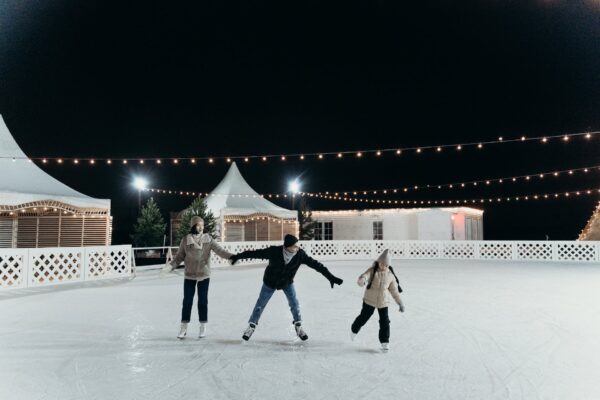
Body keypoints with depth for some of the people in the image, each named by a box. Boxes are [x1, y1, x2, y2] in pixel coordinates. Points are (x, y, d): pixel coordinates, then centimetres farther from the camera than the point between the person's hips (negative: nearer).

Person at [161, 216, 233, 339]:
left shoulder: (208, 239, -5)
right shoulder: (186, 240, -6)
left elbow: (220, 250, -14)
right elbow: (179, 257, 0)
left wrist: (232, 256, -28)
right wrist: (170, 266, -15)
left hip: (204, 275, 0)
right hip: (189, 275, 0)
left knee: (203, 301, 8)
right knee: (187, 301, 6)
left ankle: (203, 327, 23)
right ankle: (183, 327, 21)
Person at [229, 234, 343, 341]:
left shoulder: (300, 254, -29)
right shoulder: (274, 252, -35)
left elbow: (315, 264, -23)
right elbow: (256, 253, -24)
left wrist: (330, 277, -23)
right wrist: (238, 256, -17)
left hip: (287, 283, 1)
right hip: (270, 282, -1)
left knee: (294, 303, -3)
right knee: (260, 304, 9)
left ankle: (298, 326, 20)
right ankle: (252, 325, 29)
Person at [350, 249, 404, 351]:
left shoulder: (390, 275, -3)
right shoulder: (372, 271, -14)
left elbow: (394, 290, 8)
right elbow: (364, 276, -34)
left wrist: (400, 303, 8)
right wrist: (362, 280, -58)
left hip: (383, 302, 2)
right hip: (369, 301, -2)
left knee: (385, 322, -1)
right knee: (364, 317, 11)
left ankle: (384, 342, 15)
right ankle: (354, 330, 40)